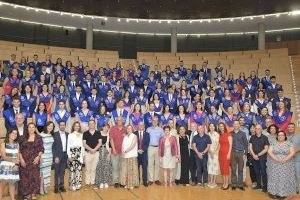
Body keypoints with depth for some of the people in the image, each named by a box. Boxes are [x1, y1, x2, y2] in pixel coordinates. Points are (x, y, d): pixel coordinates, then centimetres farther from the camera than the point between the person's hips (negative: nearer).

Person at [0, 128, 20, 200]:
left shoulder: (17, 144, 8)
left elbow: (18, 156, 5)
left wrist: (16, 165, -10)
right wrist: (13, 160, -23)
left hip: (14, 167, 3)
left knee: (12, 184, 6)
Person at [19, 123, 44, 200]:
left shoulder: (38, 137, 3)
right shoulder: (23, 137, 4)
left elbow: (41, 149, 2)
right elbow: (19, 149, 3)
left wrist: (38, 157, -11)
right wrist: (21, 159, -6)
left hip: (34, 160, -1)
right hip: (25, 160, 1)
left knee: (34, 176, 1)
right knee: (25, 177, 3)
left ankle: (33, 193, 13)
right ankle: (27, 194, 15)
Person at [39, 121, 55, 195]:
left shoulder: (51, 135, 6)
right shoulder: (41, 135, -14)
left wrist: (52, 156, 15)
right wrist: (40, 156, -16)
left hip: (50, 156, 6)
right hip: (43, 156, -6)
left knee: (48, 172, 13)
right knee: (43, 172, 0)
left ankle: (46, 188, 25)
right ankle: (41, 189, 13)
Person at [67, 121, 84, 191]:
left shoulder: (81, 135, 10)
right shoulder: (70, 135, 3)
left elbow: (83, 145, 10)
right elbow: (68, 146, 0)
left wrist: (83, 154, 5)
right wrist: (69, 155, -7)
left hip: (79, 153, 2)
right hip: (72, 153, -2)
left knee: (78, 169, 1)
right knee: (72, 169, -4)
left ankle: (78, 184, 10)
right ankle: (72, 185, 4)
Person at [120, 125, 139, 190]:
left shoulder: (134, 136, -3)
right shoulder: (125, 137, 13)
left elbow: (132, 146, -12)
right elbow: (123, 145, 6)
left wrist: (125, 151, -14)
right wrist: (122, 152, -10)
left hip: (132, 156, -5)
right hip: (124, 156, 5)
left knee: (131, 170, -1)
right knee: (125, 170, 5)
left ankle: (132, 184, 7)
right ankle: (127, 184, 15)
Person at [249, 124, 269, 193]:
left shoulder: (265, 138, -3)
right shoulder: (252, 137, 7)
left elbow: (266, 149, -6)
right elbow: (250, 147, 5)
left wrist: (258, 155, -9)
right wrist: (254, 155, -9)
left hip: (262, 157, -3)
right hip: (254, 158, 3)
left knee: (263, 172, -2)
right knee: (257, 172, 10)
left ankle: (265, 186, 7)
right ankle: (258, 185, 21)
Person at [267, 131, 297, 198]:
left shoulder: (289, 143, 4)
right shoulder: (273, 143, 5)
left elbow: (292, 152, -5)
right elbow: (269, 151, -4)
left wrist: (285, 159, -18)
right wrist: (275, 158, -18)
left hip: (286, 165, 0)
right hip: (274, 165, 0)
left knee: (285, 178, 0)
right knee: (275, 178, 0)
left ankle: (284, 193, 10)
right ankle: (274, 192, 7)